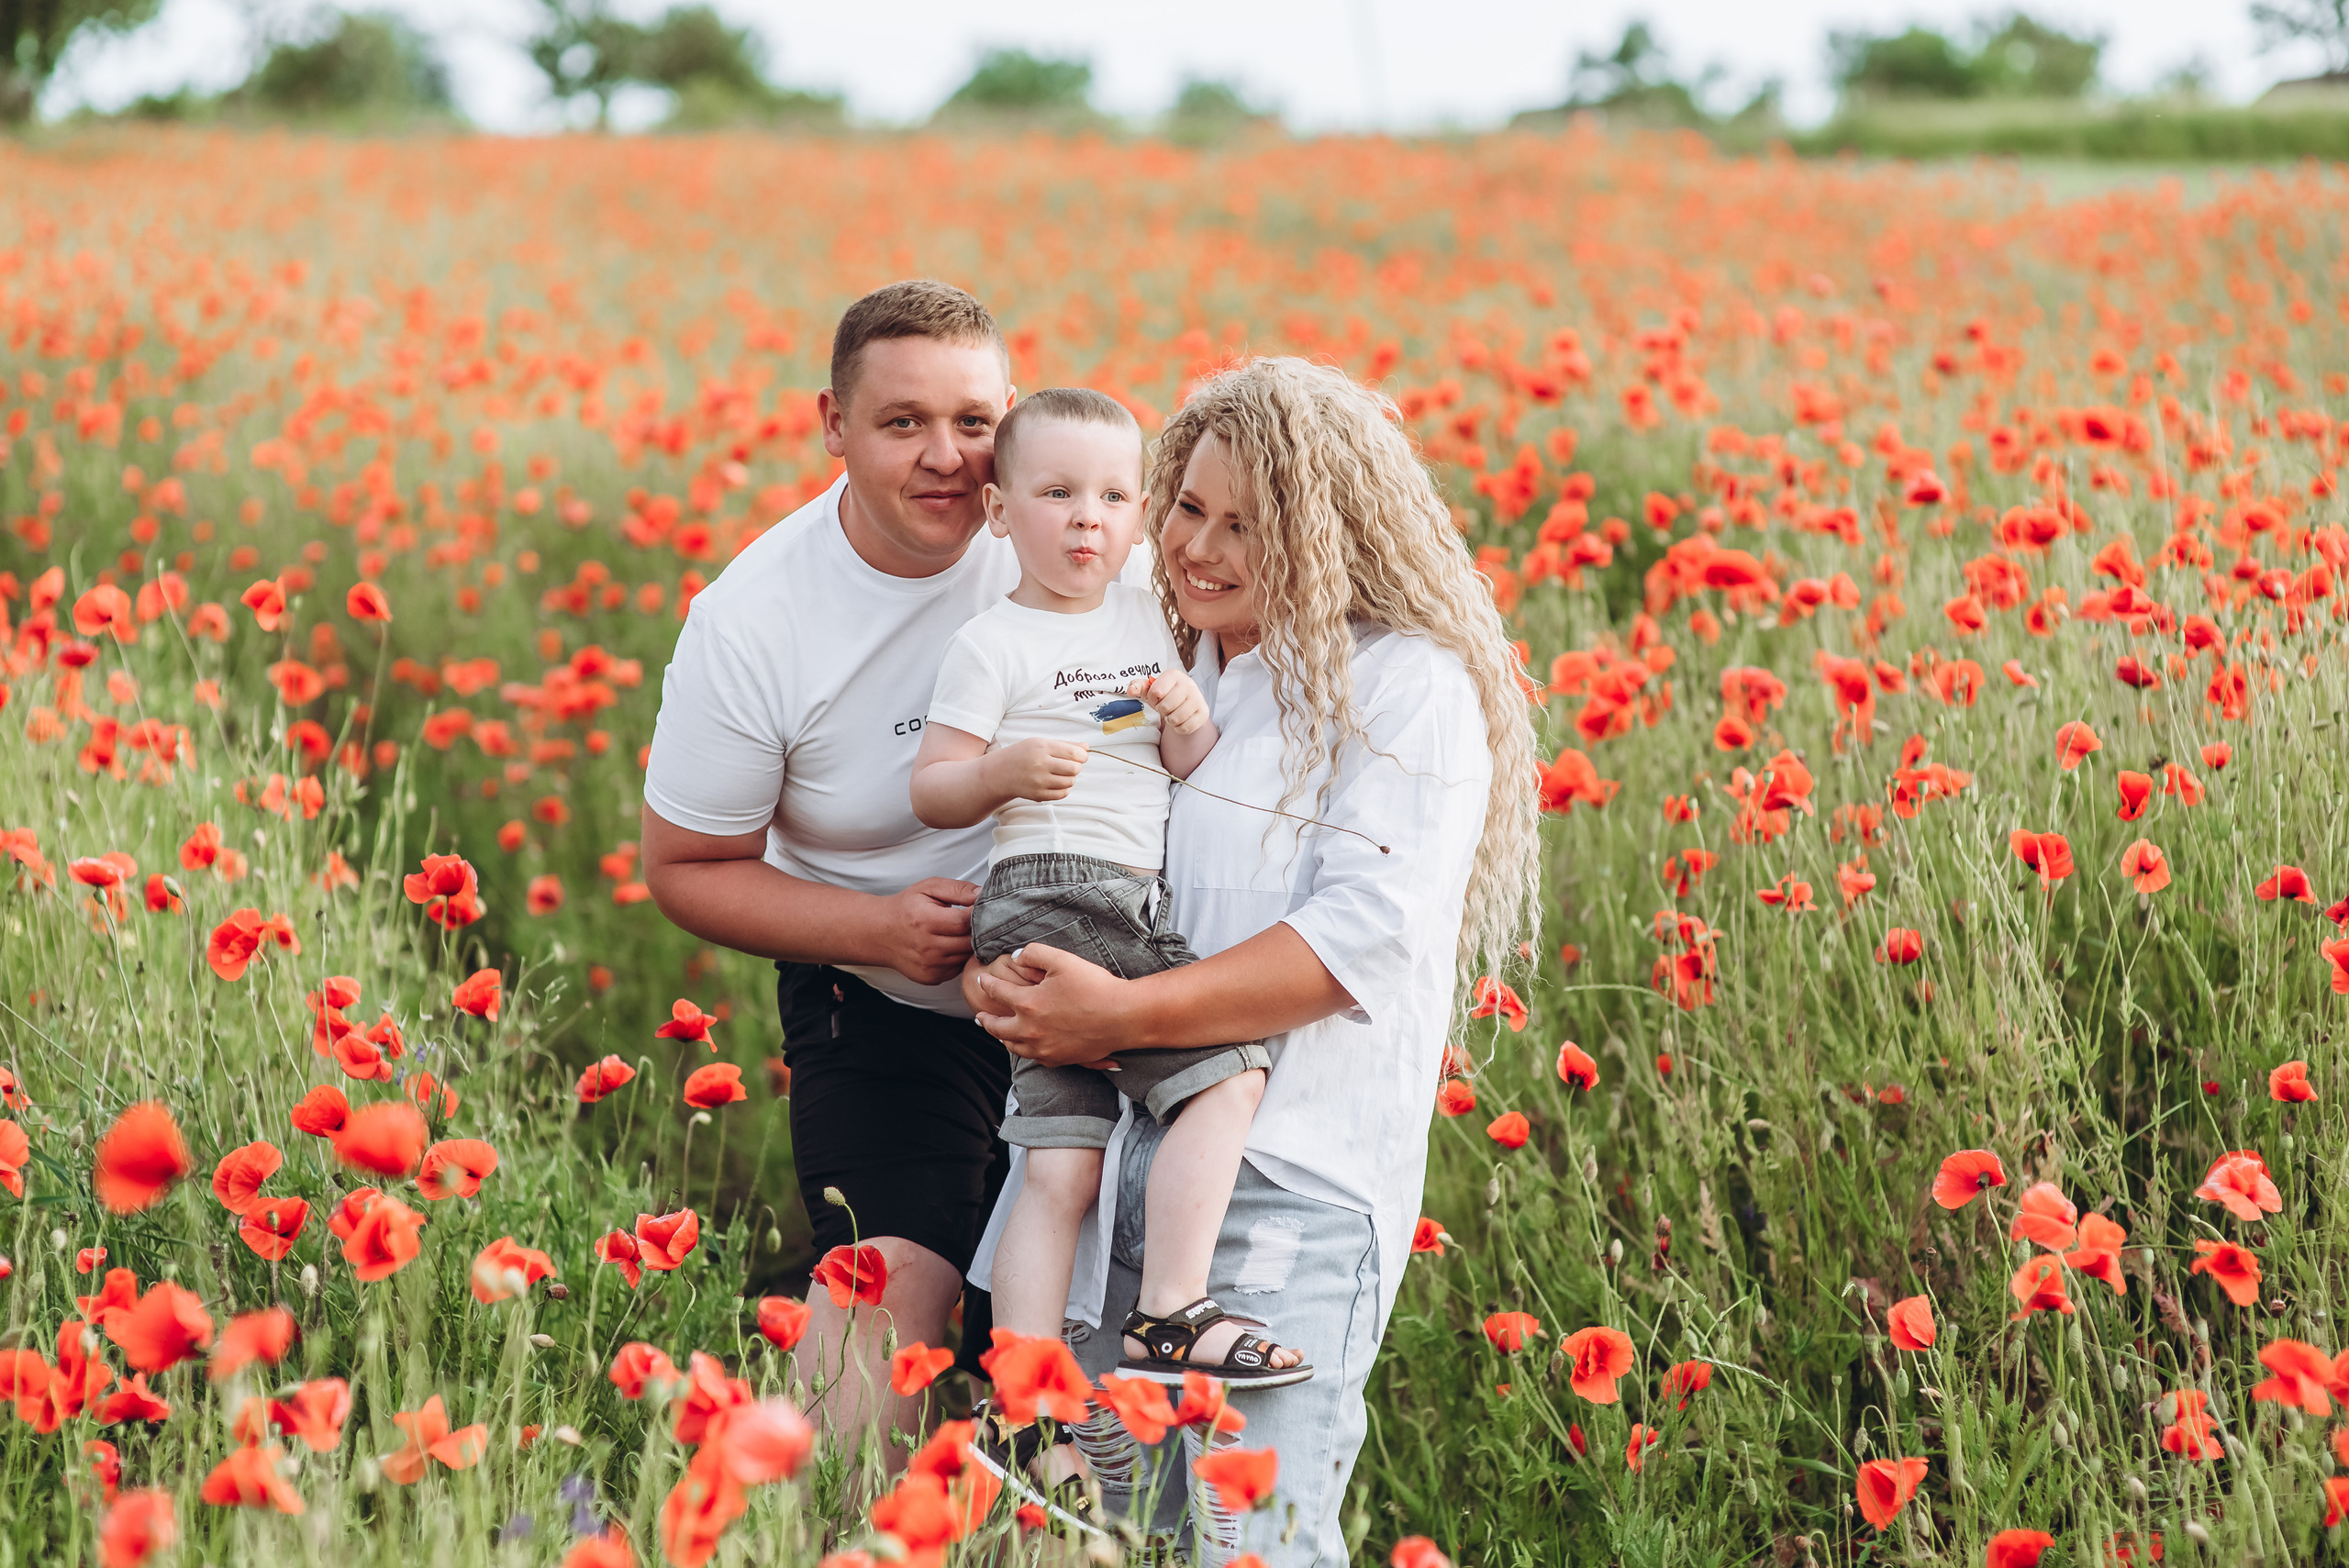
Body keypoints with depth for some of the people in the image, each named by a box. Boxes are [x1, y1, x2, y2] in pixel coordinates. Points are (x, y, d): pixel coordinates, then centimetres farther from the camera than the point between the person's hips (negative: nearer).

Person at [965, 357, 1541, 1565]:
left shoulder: (1407, 685, -5)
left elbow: (1369, 933, -16)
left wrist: (1128, 1014, -21)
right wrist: (990, 970, -3)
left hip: (1290, 1179, -6)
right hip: (1104, 1149, 6)